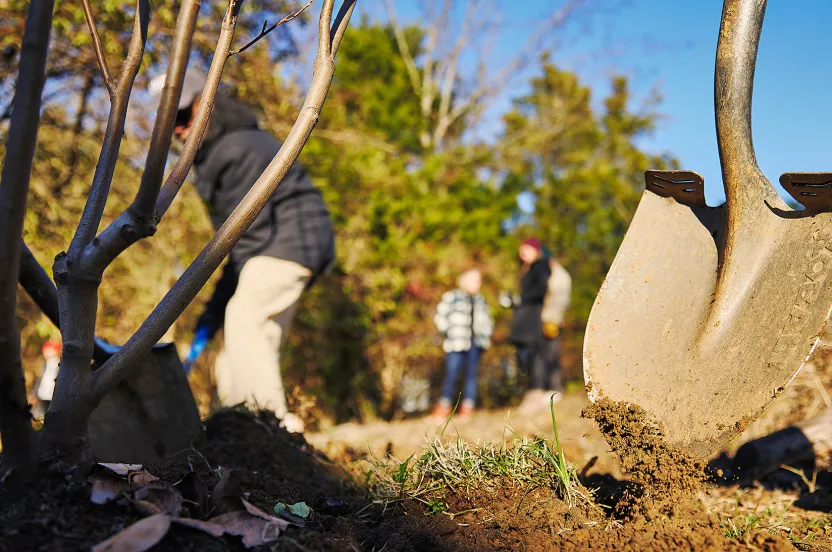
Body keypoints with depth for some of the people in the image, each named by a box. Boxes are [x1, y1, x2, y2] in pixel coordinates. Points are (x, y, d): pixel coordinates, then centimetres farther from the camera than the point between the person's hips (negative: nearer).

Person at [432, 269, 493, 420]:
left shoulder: (481, 301, 21)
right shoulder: (451, 297, 7)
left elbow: (487, 322, 26)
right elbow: (440, 317, 2)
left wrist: (485, 333, 8)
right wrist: (450, 332, -7)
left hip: (475, 344, 4)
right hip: (457, 343, -4)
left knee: (471, 374, 0)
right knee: (451, 374, -11)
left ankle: (467, 409, 2)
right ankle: (444, 408, -3)